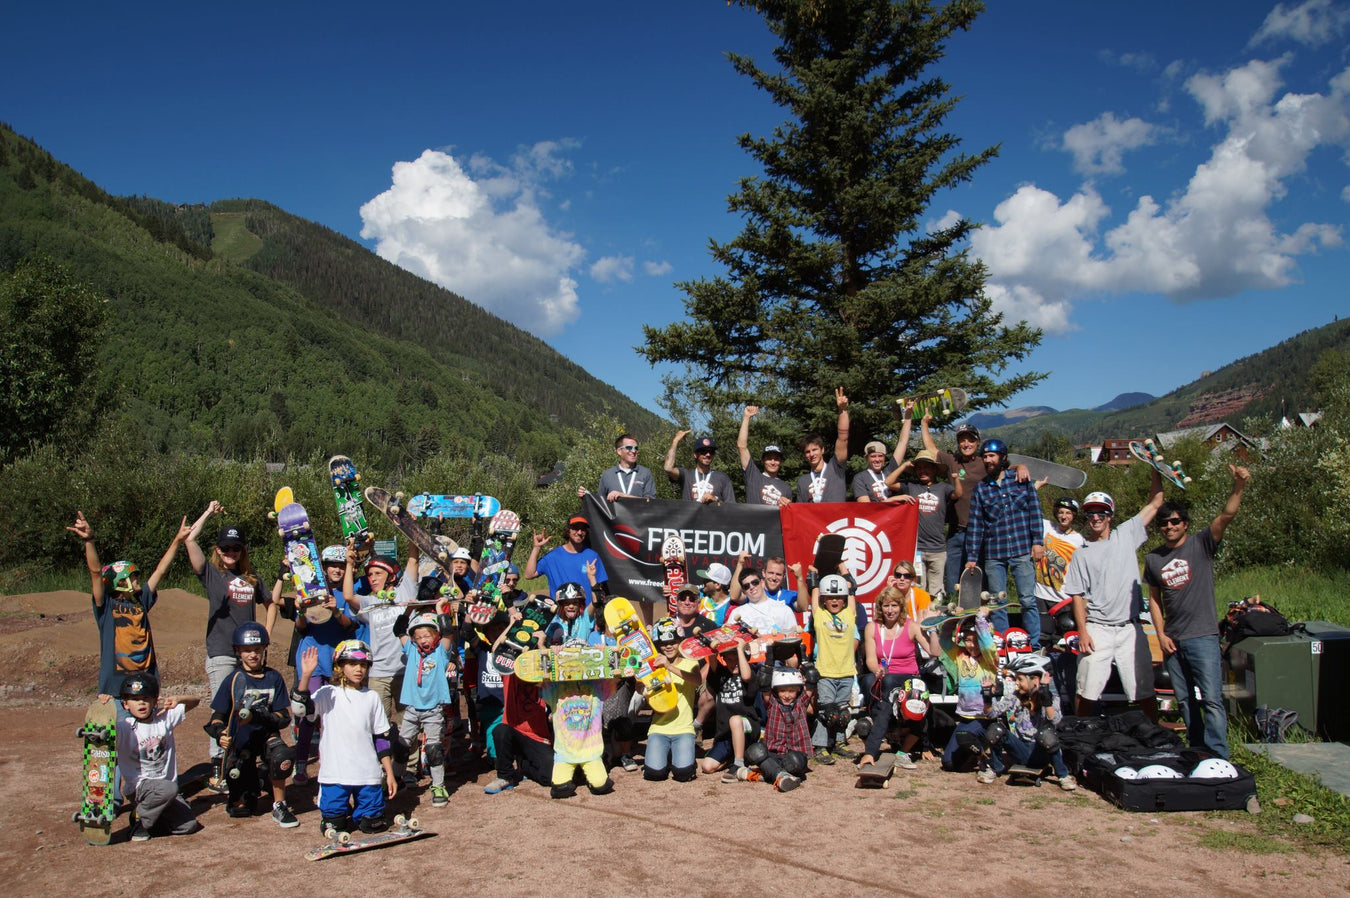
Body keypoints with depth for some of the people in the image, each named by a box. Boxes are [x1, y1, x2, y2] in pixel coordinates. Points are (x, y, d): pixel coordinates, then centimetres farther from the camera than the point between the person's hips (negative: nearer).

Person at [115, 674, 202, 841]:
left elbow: (194, 701, 7)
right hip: (137, 786, -5)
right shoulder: (123, 727, -12)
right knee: (168, 788, -37)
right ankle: (139, 819, -9)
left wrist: (178, 700, -14)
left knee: (189, 826, -6)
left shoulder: (165, 717, 0)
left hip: (166, 785, 5)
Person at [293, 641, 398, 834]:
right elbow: (301, 708, -18)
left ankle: (358, 810, 32)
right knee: (333, 827, 0)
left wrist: (390, 774, 7)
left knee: (373, 824, 2)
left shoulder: (372, 698, 8)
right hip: (335, 773, -2)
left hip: (368, 773, 2)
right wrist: (305, 676, -30)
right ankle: (343, 809, 30)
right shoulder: (328, 694, 0)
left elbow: (383, 738, 10)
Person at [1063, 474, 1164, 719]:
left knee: (1144, 692, 2)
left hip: (1130, 628, 0)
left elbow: (1154, 504, 8)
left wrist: (1156, 470, 1)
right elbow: (1078, 596, 4)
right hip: (1096, 630, 0)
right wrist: (1082, 632, -5)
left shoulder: (1126, 535, 10)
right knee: (1087, 691, -1)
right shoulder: (1081, 554, 8)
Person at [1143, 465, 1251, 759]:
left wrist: (1238, 487, -35)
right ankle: (1196, 752, 24)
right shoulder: (1153, 559, 9)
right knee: (1185, 701, 13)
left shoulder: (1201, 545, -3)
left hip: (1203, 637, -5)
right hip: (1172, 640, 5)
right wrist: (1161, 634, 4)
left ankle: (1218, 757, -7)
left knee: (1211, 699, -10)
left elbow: (1226, 516, -19)